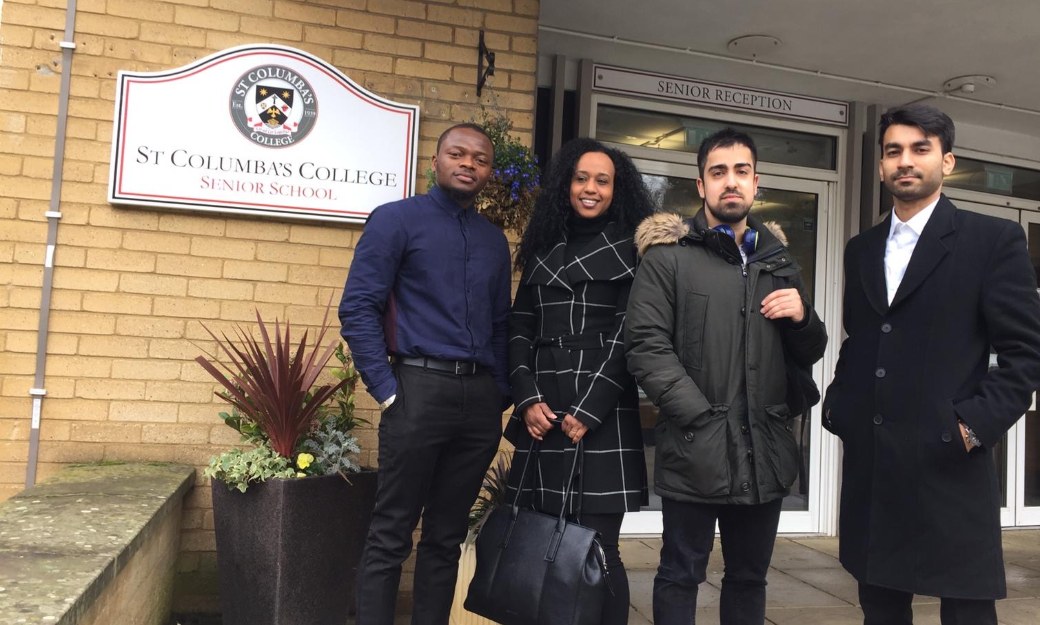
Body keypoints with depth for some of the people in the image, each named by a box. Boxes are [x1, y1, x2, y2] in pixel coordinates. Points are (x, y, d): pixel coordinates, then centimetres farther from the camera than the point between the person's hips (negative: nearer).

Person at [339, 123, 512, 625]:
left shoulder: (494, 239, 16)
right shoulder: (396, 219, 1)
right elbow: (358, 308, -6)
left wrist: (501, 393, 8)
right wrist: (387, 390, -12)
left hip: (480, 398, 5)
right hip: (420, 388, -5)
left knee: (447, 536, 13)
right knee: (391, 533, 1)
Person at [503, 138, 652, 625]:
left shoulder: (631, 250, 5)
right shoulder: (544, 249, 17)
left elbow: (628, 338, -4)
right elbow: (520, 330, 11)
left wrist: (588, 411, -11)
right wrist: (529, 399, -3)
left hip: (602, 414, -4)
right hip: (543, 412, 4)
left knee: (595, 547, -4)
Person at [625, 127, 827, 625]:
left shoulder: (779, 260, 14)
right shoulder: (668, 256, -2)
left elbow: (808, 355, 18)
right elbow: (646, 346, -11)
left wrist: (802, 317, -4)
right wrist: (703, 418, -17)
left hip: (764, 452, 5)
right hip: (694, 451, -4)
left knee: (750, 578, 16)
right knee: (681, 576, 8)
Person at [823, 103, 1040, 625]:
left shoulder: (994, 239, -1)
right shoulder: (861, 249, 14)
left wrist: (977, 423, -13)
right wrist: (837, 405, 7)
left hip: (949, 467, -4)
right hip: (868, 466, 5)